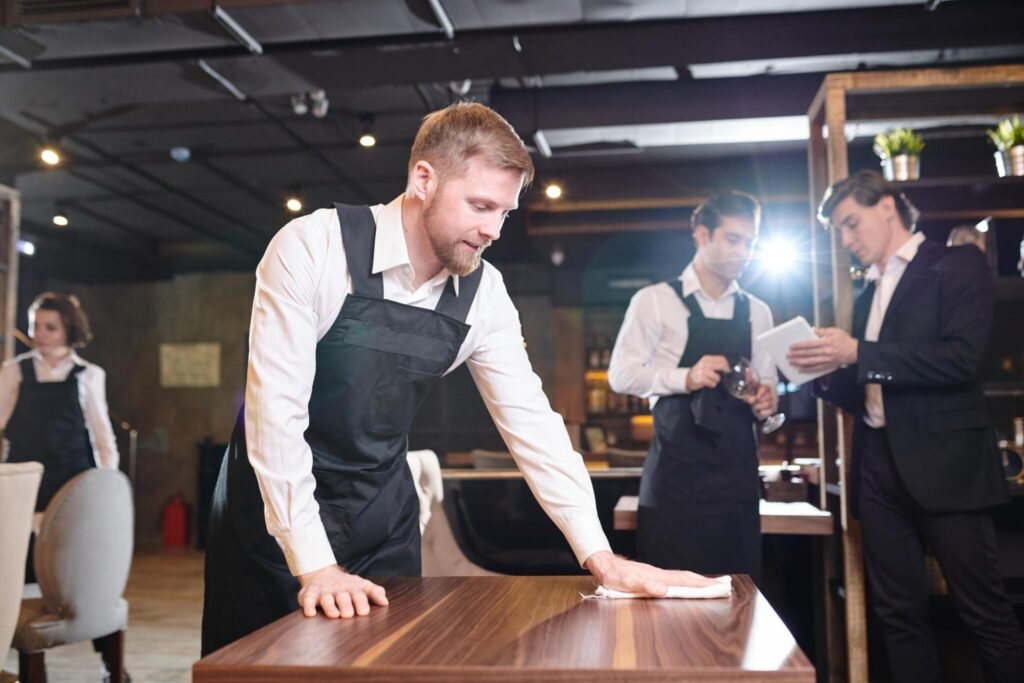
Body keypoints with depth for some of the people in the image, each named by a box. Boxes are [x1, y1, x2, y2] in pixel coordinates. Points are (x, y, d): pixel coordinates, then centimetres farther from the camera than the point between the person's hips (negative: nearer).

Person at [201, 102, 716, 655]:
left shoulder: (483, 293, -9)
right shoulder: (311, 248, -22)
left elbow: (529, 420, -5)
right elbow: (276, 405, -25)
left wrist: (600, 556, -10)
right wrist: (314, 564, -29)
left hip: (382, 513, 4)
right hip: (277, 507, -3)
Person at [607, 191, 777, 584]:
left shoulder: (756, 312, 13)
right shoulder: (655, 301, -2)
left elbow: (766, 383, 15)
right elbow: (621, 375, -7)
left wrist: (766, 400, -8)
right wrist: (685, 378, -22)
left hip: (737, 468, 5)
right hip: (677, 468, -4)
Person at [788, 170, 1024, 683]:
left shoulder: (956, 265, 0)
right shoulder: (867, 297, 19)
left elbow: (961, 357, -16)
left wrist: (859, 353, -18)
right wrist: (824, 372, 0)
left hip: (943, 462, -7)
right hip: (879, 467, 7)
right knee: (899, 613, 9)